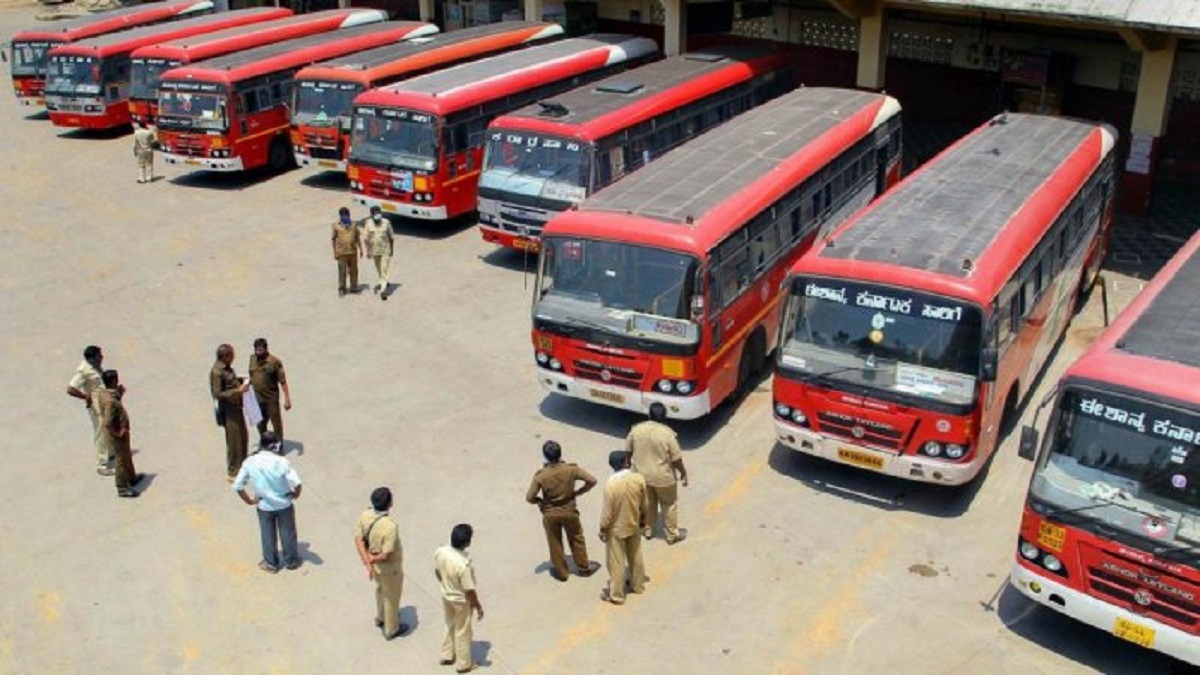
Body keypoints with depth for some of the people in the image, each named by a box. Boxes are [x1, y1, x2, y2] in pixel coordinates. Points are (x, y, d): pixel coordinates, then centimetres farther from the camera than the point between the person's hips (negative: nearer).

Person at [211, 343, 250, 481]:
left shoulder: (227, 367, 5)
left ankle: (242, 465, 37)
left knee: (244, 437, 20)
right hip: (228, 409, -9)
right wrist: (238, 391, -26)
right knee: (233, 441, 1)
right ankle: (233, 472, 14)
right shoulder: (217, 372, -22)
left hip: (236, 406, 9)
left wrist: (241, 383, 6)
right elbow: (217, 394, -24)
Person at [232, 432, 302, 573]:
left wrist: (250, 500, 3)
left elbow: (237, 486, -11)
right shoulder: (281, 461, -22)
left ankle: (271, 564, 35)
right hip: (284, 504, -1)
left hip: (264, 506, 1)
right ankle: (292, 560, 35)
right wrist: (295, 494, -6)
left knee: (268, 535, 21)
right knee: (287, 532, 19)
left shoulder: (249, 462, -14)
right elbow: (297, 483, -27)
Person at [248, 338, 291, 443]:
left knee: (276, 423, 6)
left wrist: (287, 399, -15)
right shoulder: (252, 359, 1)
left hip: (271, 399, -5)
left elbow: (283, 382, -13)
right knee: (260, 423, 18)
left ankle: (279, 445, 20)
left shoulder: (274, 361, -15)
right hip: (256, 399, 5)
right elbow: (251, 377, 13)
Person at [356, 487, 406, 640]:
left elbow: (358, 539, -11)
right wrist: (372, 560, -14)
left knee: (381, 589, 33)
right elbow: (386, 555, -34)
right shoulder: (390, 526, -39)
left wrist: (367, 562, -12)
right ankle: (391, 629, 40)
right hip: (389, 567, -7)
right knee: (391, 597, 19)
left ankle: (380, 618, 56)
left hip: (375, 564, 7)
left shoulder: (365, 516, -17)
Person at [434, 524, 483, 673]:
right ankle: (463, 664, 37)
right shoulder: (463, 564, -38)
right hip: (461, 601, -6)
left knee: (451, 627, 30)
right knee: (462, 632, 17)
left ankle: (446, 656, 47)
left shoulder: (440, 552, -18)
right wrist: (478, 607, -10)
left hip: (446, 596, 6)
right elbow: (469, 591, -26)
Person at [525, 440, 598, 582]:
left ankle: (561, 572, 34)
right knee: (576, 539, 23)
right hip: (569, 511, 1)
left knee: (555, 543, 20)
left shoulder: (540, 475, -22)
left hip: (550, 514, -1)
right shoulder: (571, 469, -19)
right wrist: (578, 492, -2)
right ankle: (584, 568, 36)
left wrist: (540, 500, 4)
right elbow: (592, 480, -17)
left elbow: (529, 498, -17)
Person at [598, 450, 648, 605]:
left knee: (616, 563, 11)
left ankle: (616, 595, 24)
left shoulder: (611, 484, -29)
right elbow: (645, 505, -2)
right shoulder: (639, 479, -16)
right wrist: (643, 520, 16)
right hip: (633, 525, 4)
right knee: (635, 556, 25)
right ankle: (638, 585, 43)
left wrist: (602, 530, -5)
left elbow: (607, 512, -20)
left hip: (616, 529, -4)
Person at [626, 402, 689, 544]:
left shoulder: (636, 429, -12)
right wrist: (683, 473, 0)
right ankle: (672, 535, 31)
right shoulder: (667, 433, -23)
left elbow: (627, 451, -1)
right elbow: (676, 459, -16)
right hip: (663, 477, -3)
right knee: (669, 505, 18)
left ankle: (647, 530, 41)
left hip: (641, 475, 4)